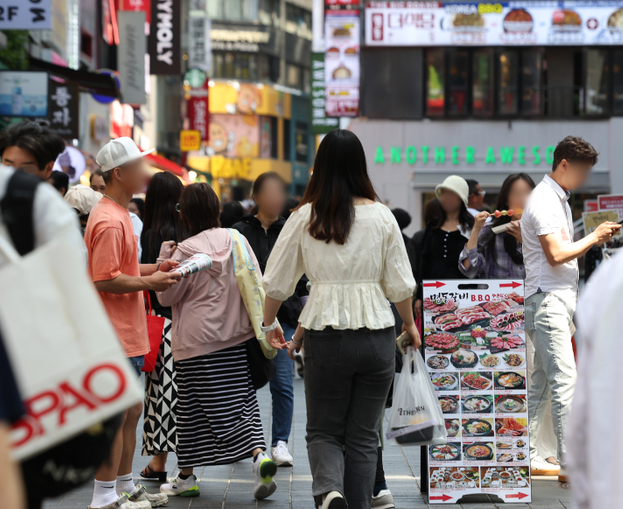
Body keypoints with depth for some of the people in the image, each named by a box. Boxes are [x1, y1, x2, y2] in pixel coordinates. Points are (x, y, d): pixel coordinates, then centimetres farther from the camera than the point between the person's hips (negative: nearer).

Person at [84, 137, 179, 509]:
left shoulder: (119, 214, 17)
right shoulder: (109, 221, -18)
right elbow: (105, 279, -23)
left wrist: (154, 269, 14)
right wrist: (149, 282, -16)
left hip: (128, 335, 11)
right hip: (115, 336, -11)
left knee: (131, 412, 17)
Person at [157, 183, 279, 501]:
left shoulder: (186, 251, -11)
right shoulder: (236, 239, 2)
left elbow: (167, 297, -3)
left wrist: (164, 262, 4)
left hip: (197, 342, -4)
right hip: (237, 336, 4)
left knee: (191, 409, 6)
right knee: (242, 400, 6)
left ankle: (186, 478, 16)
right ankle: (260, 454, -18)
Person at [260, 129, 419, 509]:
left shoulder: (305, 217, -1)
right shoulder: (381, 215, 0)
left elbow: (277, 282, 4)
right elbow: (400, 284, 3)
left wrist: (270, 324, 22)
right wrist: (410, 325, 21)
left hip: (326, 336, -1)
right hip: (377, 333, 1)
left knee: (323, 430, 11)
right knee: (364, 435, 11)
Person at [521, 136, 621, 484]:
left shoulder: (560, 199, 19)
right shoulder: (543, 201, -13)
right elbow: (555, 254, -20)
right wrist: (594, 237, -11)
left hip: (562, 298, 10)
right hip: (547, 299, -10)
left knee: (543, 381, 11)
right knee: (565, 380, -13)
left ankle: (526, 455, 16)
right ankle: (570, 465, -14)